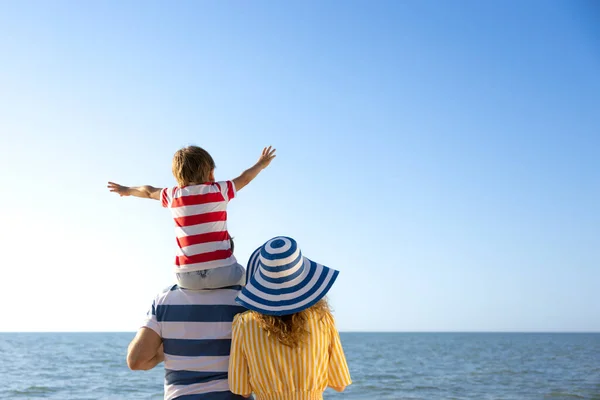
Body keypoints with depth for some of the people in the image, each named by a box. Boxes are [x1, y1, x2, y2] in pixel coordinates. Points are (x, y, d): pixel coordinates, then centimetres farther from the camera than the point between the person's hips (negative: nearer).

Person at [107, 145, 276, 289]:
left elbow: (149, 192, 27)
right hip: (222, 272, -2)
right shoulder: (219, 190, 2)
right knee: (244, 275, 28)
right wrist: (261, 164, 39)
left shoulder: (173, 195, 7)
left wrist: (127, 190, 47)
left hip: (187, 277, 3)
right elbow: (244, 179, 19)